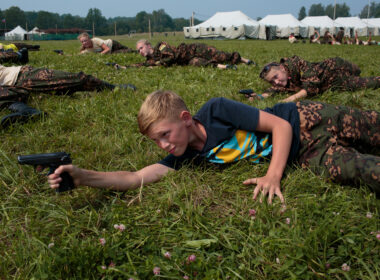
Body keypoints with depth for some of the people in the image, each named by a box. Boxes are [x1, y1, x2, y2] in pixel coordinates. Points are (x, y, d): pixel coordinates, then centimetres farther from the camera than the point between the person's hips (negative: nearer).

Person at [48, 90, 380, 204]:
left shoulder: (216, 110, -26)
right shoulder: (186, 156, -10)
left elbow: (281, 125, -21)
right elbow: (136, 178, -17)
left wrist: (273, 176, -30)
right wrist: (83, 176, -29)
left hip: (304, 121, -3)